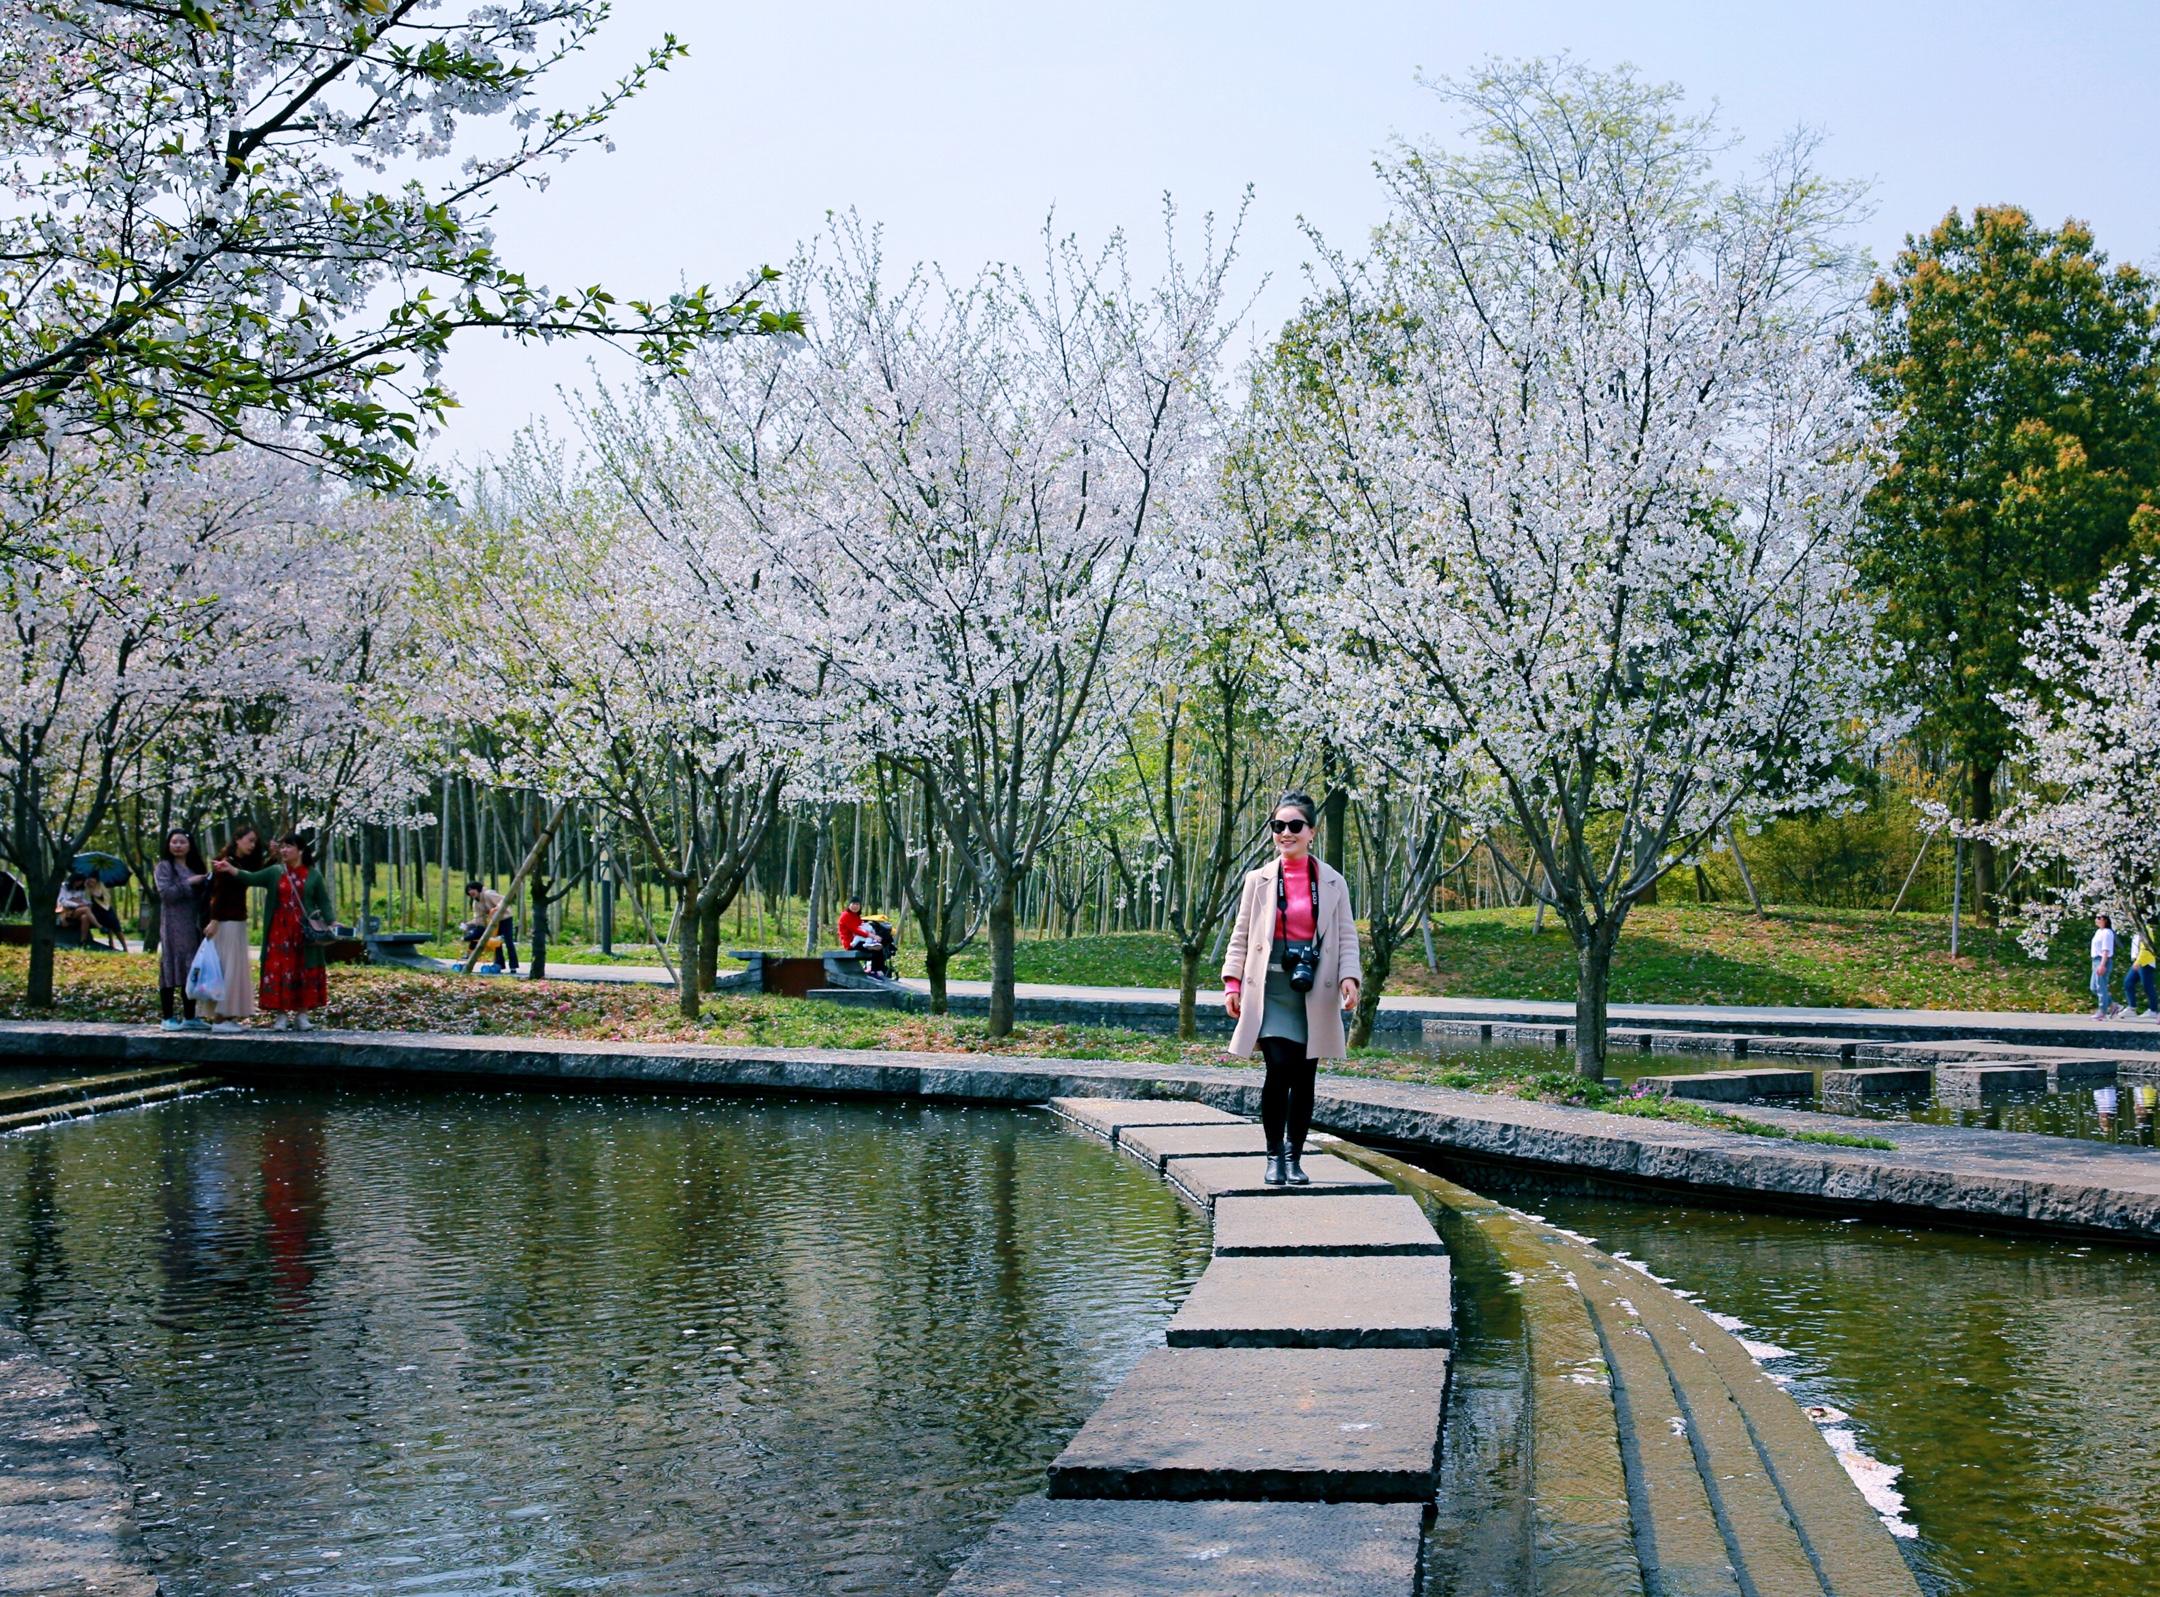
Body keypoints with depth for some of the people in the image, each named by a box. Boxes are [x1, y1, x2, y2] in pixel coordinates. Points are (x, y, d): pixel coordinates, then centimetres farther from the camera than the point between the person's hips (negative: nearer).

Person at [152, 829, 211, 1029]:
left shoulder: (195, 868, 18)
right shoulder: (164, 867, 0)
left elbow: (203, 897, 19)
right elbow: (165, 893, -13)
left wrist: (207, 882, 0)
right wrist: (189, 883, -14)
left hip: (193, 927, 6)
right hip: (173, 926, -6)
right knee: (171, 969, -6)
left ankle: (190, 1018, 10)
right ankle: (167, 1018, -2)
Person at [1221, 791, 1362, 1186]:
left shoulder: (1333, 882, 7)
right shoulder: (1260, 880, 6)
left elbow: (1347, 935, 7)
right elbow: (1241, 935, 9)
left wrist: (1349, 976, -9)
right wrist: (1232, 982, 1)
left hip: (1315, 991, 1)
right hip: (1272, 988, -1)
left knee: (1303, 1079, 3)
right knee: (1279, 1069, -14)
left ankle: (1294, 1158, 17)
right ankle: (1274, 1155, 2)